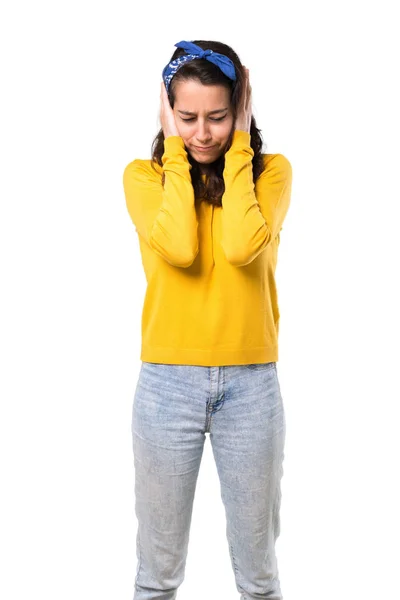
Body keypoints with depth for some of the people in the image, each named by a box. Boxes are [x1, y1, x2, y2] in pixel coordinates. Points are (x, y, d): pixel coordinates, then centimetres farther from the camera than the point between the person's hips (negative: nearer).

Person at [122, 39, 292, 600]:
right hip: (168, 381, 0)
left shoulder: (271, 169, 1)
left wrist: (238, 144, -11)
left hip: (251, 383, 0)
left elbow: (242, 245, -19)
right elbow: (178, 247, -19)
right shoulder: (143, 174, 1)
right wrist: (176, 149, -10)